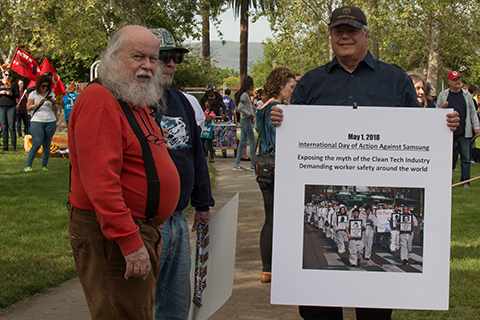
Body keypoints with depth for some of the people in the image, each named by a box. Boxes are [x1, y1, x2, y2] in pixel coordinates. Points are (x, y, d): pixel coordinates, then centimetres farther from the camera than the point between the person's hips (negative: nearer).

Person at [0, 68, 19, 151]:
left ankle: (14, 146, -4)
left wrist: (11, 94, -15)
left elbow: (18, 95, 3)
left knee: (11, 127, -6)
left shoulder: (13, 83, 6)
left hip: (11, 107, -2)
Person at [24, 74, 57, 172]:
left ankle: (44, 166, 10)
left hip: (51, 122, 3)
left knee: (47, 145, 2)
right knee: (37, 144, -14)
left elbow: (55, 109, 11)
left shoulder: (51, 94, 13)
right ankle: (28, 165, -7)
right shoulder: (33, 94, 6)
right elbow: (29, 107, -2)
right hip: (37, 121, -3)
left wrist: (53, 102, -8)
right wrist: (39, 103, -14)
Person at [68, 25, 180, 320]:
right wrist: (130, 241, -27)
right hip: (111, 237, -10)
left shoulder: (138, 104, 18)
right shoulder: (99, 100, -16)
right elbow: (100, 179, -25)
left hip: (140, 230, 10)